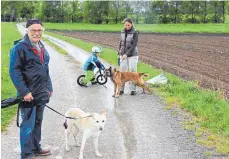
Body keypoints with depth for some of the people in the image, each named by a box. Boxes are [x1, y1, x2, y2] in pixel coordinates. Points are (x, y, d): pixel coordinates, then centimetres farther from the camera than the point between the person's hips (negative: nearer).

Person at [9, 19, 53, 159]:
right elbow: (14, 71, -17)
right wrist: (24, 92, -21)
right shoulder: (19, 48, -13)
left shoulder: (42, 48, 12)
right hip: (28, 95, -8)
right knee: (28, 125, -2)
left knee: (37, 123, 18)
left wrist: (49, 88, 15)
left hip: (41, 94, 8)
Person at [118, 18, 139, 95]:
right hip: (123, 55, 4)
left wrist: (127, 54, -22)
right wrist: (119, 54, 12)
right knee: (122, 71, 2)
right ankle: (121, 89, 8)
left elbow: (134, 45, -16)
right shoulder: (123, 32, 6)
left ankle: (133, 89, 5)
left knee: (132, 71, -2)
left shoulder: (135, 33, -9)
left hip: (132, 55, -4)